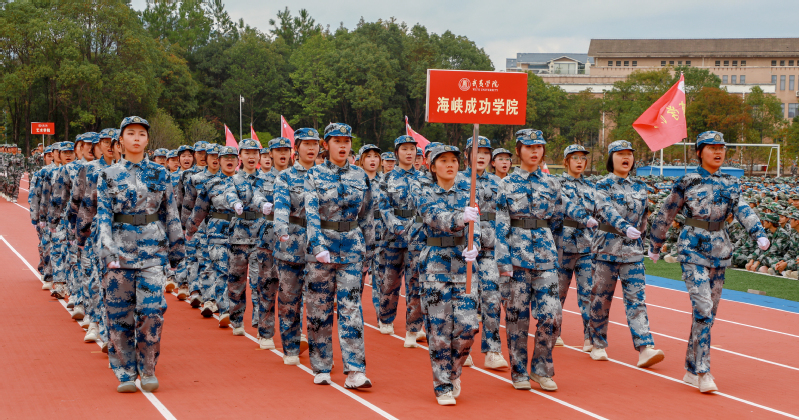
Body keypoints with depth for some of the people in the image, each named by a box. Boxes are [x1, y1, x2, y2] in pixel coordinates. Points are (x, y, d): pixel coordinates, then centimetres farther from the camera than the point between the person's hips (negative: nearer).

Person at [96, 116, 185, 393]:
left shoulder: (160, 174, 8)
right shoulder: (109, 175, 6)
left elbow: (171, 213, 12)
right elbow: (103, 214, -1)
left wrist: (176, 247, 11)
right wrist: (106, 246, -15)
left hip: (153, 250, 0)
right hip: (120, 250, 0)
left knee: (152, 310, -10)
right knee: (120, 314, 1)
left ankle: (148, 370, 6)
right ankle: (125, 374, 11)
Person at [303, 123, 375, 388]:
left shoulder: (361, 178, 7)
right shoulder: (315, 175, 0)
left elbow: (367, 218, 12)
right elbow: (311, 213, -12)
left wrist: (367, 253, 11)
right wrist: (318, 246, -25)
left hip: (352, 248, 1)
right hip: (321, 246, -1)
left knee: (351, 307, -6)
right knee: (320, 309, 5)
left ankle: (355, 371, -7)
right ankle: (321, 369, 16)